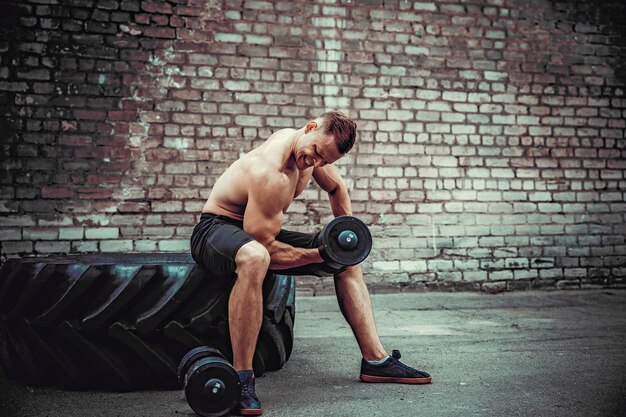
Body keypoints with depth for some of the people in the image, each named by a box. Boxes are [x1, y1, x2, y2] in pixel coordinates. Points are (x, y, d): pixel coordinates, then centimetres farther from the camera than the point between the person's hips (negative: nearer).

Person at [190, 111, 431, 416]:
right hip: (216, 228, -9)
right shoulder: (270, 175, -32)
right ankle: (241, 379, -35)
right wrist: (320, 255, -23)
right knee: (255, 259, -46)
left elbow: (337, 188, 16)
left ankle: (376, 360, 11)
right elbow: (266, 249, -30)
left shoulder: (314, 149, -5)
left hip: (259, 232, 9)